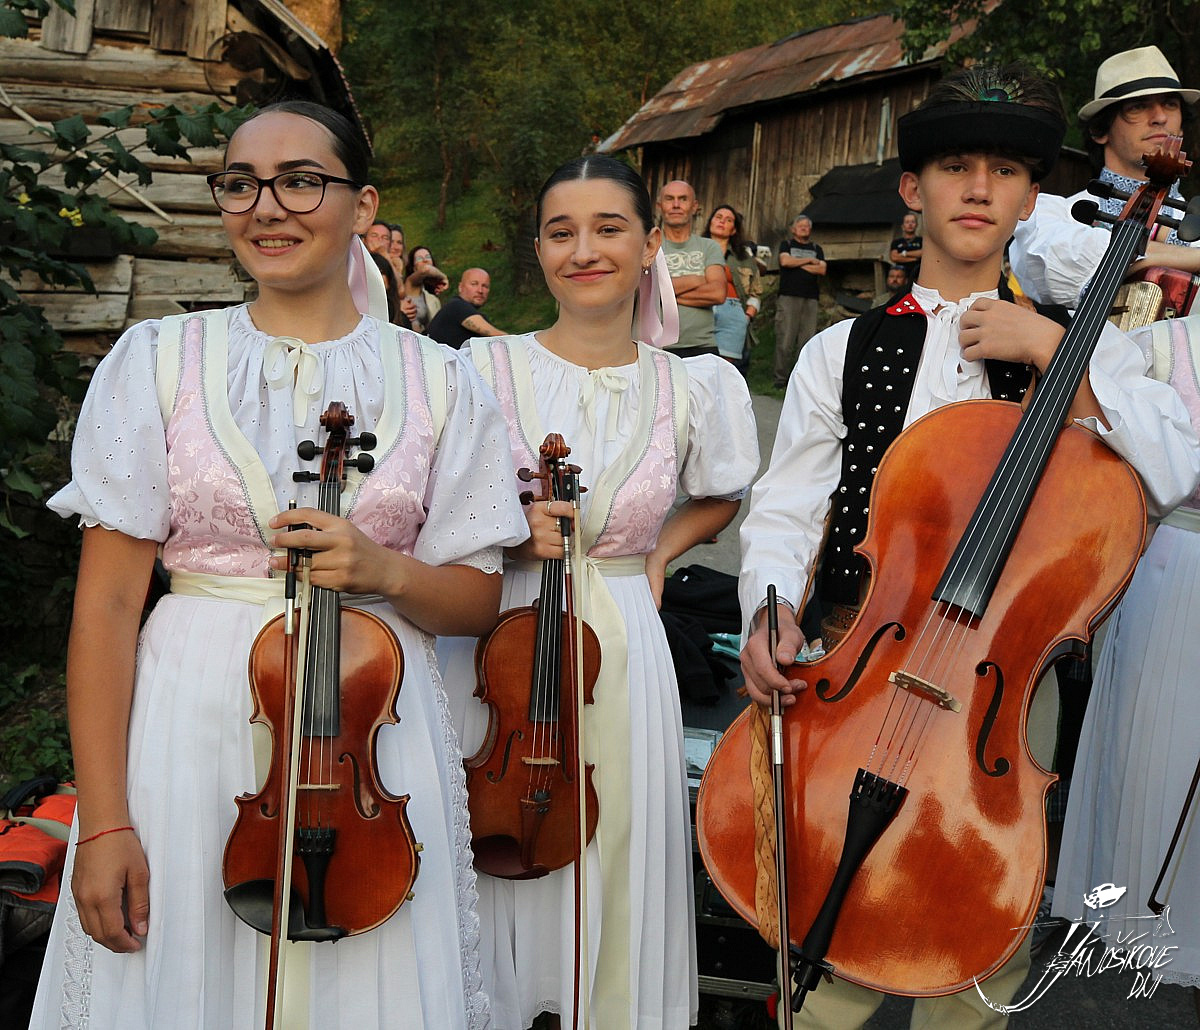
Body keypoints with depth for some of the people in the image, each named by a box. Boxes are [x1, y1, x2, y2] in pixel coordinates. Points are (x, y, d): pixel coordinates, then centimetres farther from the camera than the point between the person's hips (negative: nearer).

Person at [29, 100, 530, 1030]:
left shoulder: (438, 382, 3)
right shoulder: (157, 360, 0)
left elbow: (478, 602, 6)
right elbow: (107, 604, -3)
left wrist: (385, 570, -16)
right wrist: (102, 821, -8)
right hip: (193, 730, 0)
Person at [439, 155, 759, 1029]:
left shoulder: (694, 387, 1)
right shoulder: (487, 368, -4)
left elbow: (721, 497, 20)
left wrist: (658, 556, 4)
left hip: (622, 651, 1)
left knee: (613, 858, 11)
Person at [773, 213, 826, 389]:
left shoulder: (816, 249, 21)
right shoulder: (787, 244, 14)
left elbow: (822, 269, 5)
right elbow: (785, 261, -7)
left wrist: (797, 264, 1)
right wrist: (809, 261, 1)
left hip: (811, 299, 3)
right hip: (788, 297, -3)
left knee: (807, 340, -4)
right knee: (785, 340, -9)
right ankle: (781, 378, -6)